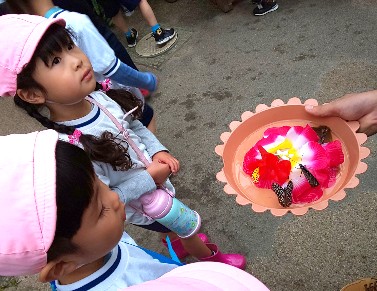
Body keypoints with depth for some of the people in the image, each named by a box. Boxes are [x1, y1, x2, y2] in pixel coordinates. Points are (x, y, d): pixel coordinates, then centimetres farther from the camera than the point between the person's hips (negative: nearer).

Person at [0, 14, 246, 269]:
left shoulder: (101, 99, -18)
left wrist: (158, 151, -15)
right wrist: (149, 178, -27)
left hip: (158, 181, 5)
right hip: (145, 209, -5)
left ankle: (179, 241, 68)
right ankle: (209, 256, 57)